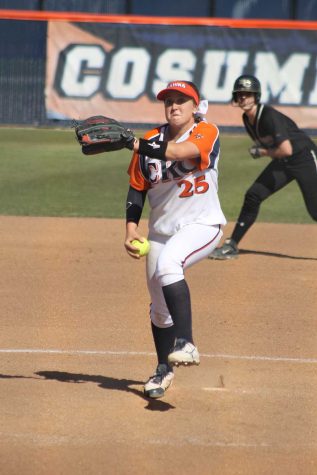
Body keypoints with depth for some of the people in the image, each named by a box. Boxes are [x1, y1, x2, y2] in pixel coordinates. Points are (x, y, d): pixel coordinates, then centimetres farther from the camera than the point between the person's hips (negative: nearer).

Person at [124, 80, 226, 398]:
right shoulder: (151, 141, 3)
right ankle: (164, 370, 31)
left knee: (167, 263, -35)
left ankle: (185, 343, -35)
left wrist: (134, 144, -40)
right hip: (161, 229, 6)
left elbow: (180, 151, -32)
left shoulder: (206, 132, -11)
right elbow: (137, 189, 7)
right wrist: (131, 227, -6)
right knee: (159, 306, 10)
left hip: (202, 225, -5)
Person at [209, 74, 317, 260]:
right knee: (253, 195, -1)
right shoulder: (248, 119, -2)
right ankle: (232, 246, 5)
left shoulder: (269, 116, -28)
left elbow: (286, 149, -35)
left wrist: (262, 152, -21)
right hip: (282, 162, 8)